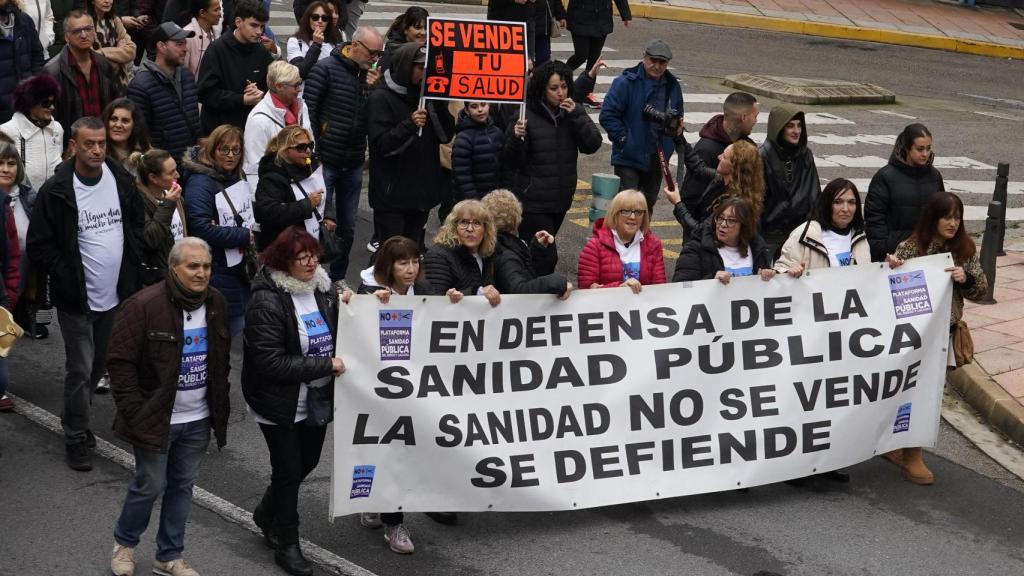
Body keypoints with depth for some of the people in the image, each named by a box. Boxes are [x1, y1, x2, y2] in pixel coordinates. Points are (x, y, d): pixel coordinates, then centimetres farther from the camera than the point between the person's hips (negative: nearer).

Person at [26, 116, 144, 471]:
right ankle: (76, 437, 16)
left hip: (115, 295, 5)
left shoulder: (121, 181, -1)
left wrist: (131, 265, 5)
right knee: (80, 369, 1)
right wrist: (66, 277, -14)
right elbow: (38, 246, -10)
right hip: (77, 300, -5)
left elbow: (138, 223, 15)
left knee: (99, 365, 18)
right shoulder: (56, 191, -15)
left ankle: (74, 418, 40)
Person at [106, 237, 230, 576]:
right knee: (150, 486, 2)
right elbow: (121, 362, -14)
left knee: (182, 486, 12)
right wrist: (136, 413, -16)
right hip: (156, 419, -5)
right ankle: (124, 543, 28)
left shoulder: (216, 304, 3)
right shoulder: (144, 306, -17)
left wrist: (220, 408, 11)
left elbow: (221, 361, 14)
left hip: (198, 420, 6)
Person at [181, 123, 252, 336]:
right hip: (218, 276, -8)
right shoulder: (200, 183, -15)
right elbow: (202, 229, -24)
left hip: (241, 270, 8)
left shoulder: (239, 180, 11)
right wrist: (244, 237, -16)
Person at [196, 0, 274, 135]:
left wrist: (260, 94, -10)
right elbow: (205, 92, -13)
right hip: (217, 129, -4)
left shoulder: (262, 53, 7)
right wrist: (242, 100, -18)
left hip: (251, 128, 4)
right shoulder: (218, 50, -8)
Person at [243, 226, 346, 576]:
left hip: (318, 399, 7)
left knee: (307, 462, 20)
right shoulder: (267, 301, -21)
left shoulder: (322, 289, -1)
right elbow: (270, 362, -26)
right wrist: (325, 366, -25)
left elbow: (337, 337, 12)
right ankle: (287, 544, 24)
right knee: (288, 470, 6)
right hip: (281, 403, -7)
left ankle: (267, 514, 46)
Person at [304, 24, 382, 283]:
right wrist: (313, 152, -11)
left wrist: (374, 90, -9)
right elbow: (308, 111, -10)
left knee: (347, 227, 13)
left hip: (353, 164, 5)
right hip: (325, 161, -5)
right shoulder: (326, 69, -9)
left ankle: (338, 278, 26)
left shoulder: (370, 76, 7)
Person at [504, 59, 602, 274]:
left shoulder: (572, 112, 4)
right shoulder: (527, 115, -11)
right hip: (533, 201, -5)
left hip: (561, 199, 5)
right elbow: (511, 163, -9)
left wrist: (576, 115, -15)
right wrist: (516, 138, -29)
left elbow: (593, 145, -5)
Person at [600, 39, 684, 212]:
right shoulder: (626, 82, -12)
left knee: (648, 204, 19)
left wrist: (678, 126, 0)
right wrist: (624, 139, -16)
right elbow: (607, 115, -14)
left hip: (658, 158, 6)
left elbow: (678, 116, 22)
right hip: (629, 157, -6)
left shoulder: (672, 85, 7)